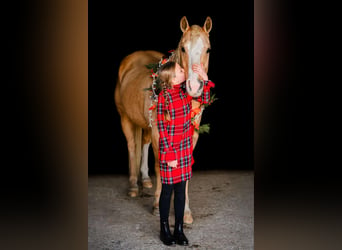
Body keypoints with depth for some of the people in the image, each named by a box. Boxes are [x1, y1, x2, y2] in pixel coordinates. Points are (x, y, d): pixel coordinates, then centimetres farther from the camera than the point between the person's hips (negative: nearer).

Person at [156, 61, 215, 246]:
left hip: (185, 149, 5)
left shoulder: (185, 90, 0)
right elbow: (162, 128, -14)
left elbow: (205, 99, 10)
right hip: (169, 150, -5)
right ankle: (164, 230, 24)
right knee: (167, 191, 8)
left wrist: (204, 77, -5)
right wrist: (169, 155, -14)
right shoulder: (164, 97, -16)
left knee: (181, 190, 12)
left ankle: (179, 230, 24)